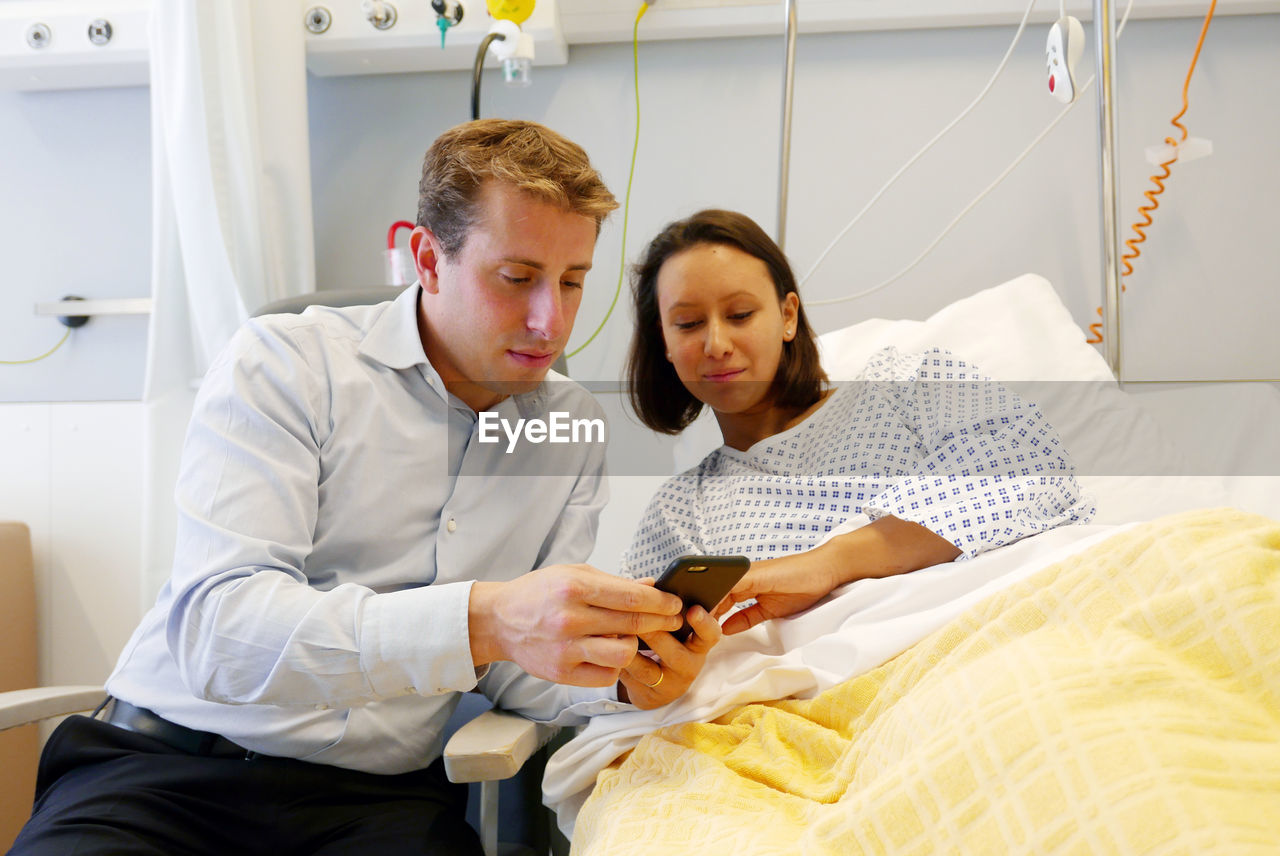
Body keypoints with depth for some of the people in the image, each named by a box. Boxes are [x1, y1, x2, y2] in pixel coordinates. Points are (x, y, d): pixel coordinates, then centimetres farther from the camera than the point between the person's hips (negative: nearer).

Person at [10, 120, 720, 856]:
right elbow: (216, 630, -20)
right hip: (167, 767, -2)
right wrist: (482, 621, -33)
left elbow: (518, 670, 7)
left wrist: (622, 686, -16)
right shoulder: (283, 364, -7)